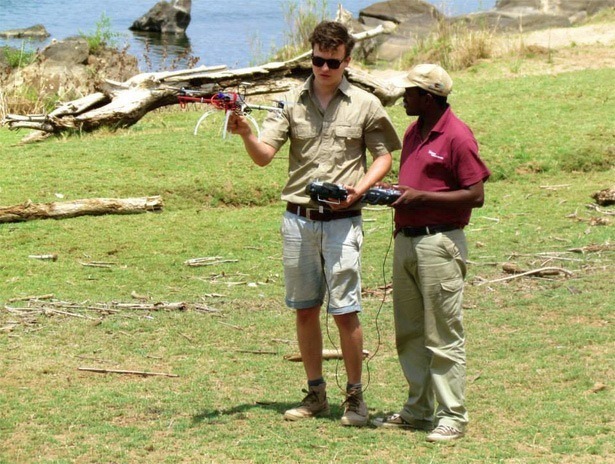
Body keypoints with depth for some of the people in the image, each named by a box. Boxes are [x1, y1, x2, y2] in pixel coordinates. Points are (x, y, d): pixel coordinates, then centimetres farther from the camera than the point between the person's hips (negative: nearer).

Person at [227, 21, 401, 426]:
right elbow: (264, 155, -3)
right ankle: (316, 393, 19)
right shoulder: (292, 103, 5)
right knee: (305, 310, 8)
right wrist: (246, 134, -24)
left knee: (345, 310, -5)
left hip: (342, 221, -3)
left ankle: (355, 396, 7)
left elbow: (384, 157, 6)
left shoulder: (365, 105, 2)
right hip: (298, 220, 3)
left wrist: (359, 187, -12)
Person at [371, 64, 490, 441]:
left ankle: (452, 416, 0)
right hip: (405, 239, 9)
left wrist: (420, 197, -17)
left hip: (439, 243, -9)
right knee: (409, 334, 12)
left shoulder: (457, 136, -11)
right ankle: (418, 410, 20)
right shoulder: (414, 132, 16)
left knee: (443, 335, -5)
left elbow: (476, 195, -15)